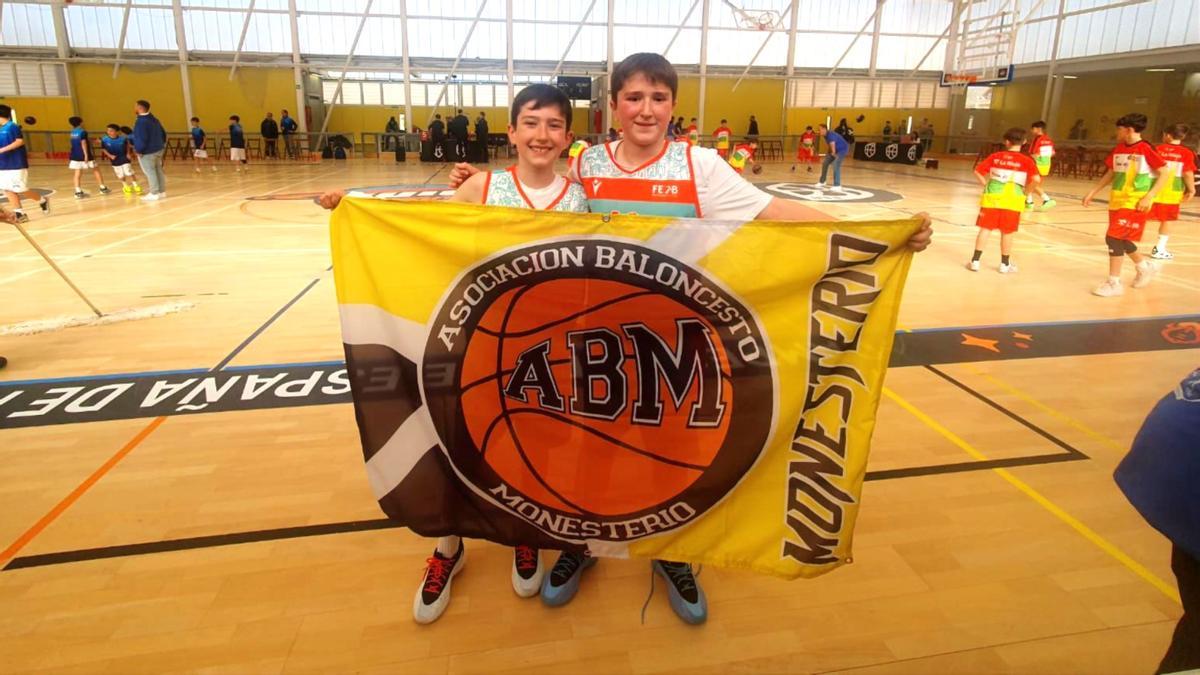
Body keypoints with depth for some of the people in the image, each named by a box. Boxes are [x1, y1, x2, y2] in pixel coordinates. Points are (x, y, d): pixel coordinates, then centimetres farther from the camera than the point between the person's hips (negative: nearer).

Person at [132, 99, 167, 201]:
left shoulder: (141, 122, -20)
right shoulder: (154, 119, 8)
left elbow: (141, 138, -23)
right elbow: (163, 133, 17)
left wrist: (138, 150, -12)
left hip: (147, 152, -9)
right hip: (158, 149, 9)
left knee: (150, 172, -2)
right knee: (158, 171, 13)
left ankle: (154, 194, 2)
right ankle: (162, 192, 19)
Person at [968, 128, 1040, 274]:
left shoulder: (995, 156, 3)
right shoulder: (1026, 160, -3)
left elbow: (977, 172, 1)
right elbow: (1036, 179, -14)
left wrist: (986, 185, 8)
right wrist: (1025, 192, 0)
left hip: (992, 197, 1)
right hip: (1012, 200, -1)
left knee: (985, 229, 5)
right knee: (1007, 233, 8)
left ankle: (975, 261, 2)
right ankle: (1005, 264, 18)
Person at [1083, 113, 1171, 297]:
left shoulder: (1146, 149, -12)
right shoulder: (1118, 149, 8)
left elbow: (1165, 174, -12)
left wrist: (1148, 197, -20)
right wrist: (1092, 193, 14)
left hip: (1134, 203, -7)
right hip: (1117, 201, 7)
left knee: (1114, 238, -13)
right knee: (1122, 239, 15)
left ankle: (1114, 283, -4)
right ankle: (1146, 267, 40)